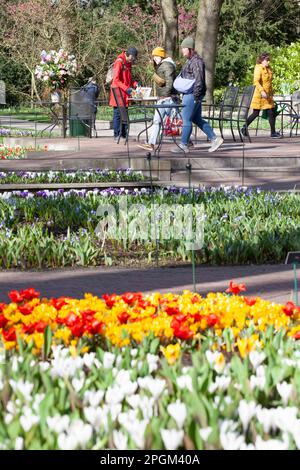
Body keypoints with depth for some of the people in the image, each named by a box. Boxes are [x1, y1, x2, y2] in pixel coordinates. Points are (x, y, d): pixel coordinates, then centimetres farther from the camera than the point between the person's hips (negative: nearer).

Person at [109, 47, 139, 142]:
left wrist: (135, 84, 2)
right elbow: (116, 80, -17)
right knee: (117, 114, -5)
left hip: (125, 95, 8)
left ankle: (123, 134, 13)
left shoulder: (128, 63, 14)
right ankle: (116, 135, -1)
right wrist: (127, 89, -24)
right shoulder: (119, 62, -12)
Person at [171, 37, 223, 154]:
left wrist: (196, 97, -21)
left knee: (186, 119, -6)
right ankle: (214, 139, 16)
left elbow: (199, 80, -20)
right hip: (189, 94, 11)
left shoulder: (196, 61, -15)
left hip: (193, 95, -11)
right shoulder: (191, 60, 17)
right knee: (197, 119, 13)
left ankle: (184, 145, -1)